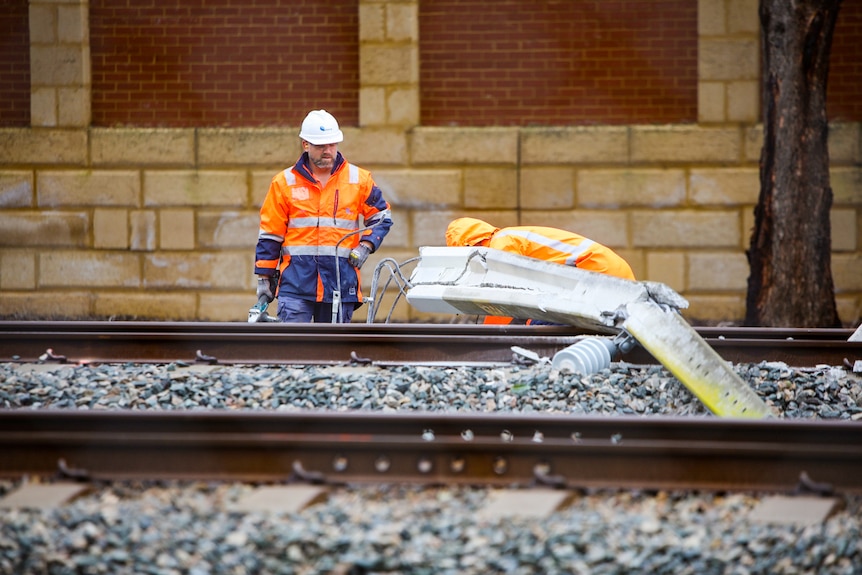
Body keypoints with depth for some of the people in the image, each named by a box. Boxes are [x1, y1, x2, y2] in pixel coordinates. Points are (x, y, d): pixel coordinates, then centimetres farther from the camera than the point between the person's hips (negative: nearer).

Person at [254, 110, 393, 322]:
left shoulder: (359, 180, 7)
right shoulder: (284, 183, 5)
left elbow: (381, 216, 17)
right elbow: (270, 234, 8)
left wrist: (365, 246, -1)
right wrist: (264, 278, 7)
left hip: (341, 281, 2)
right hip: (296, 281, -2)